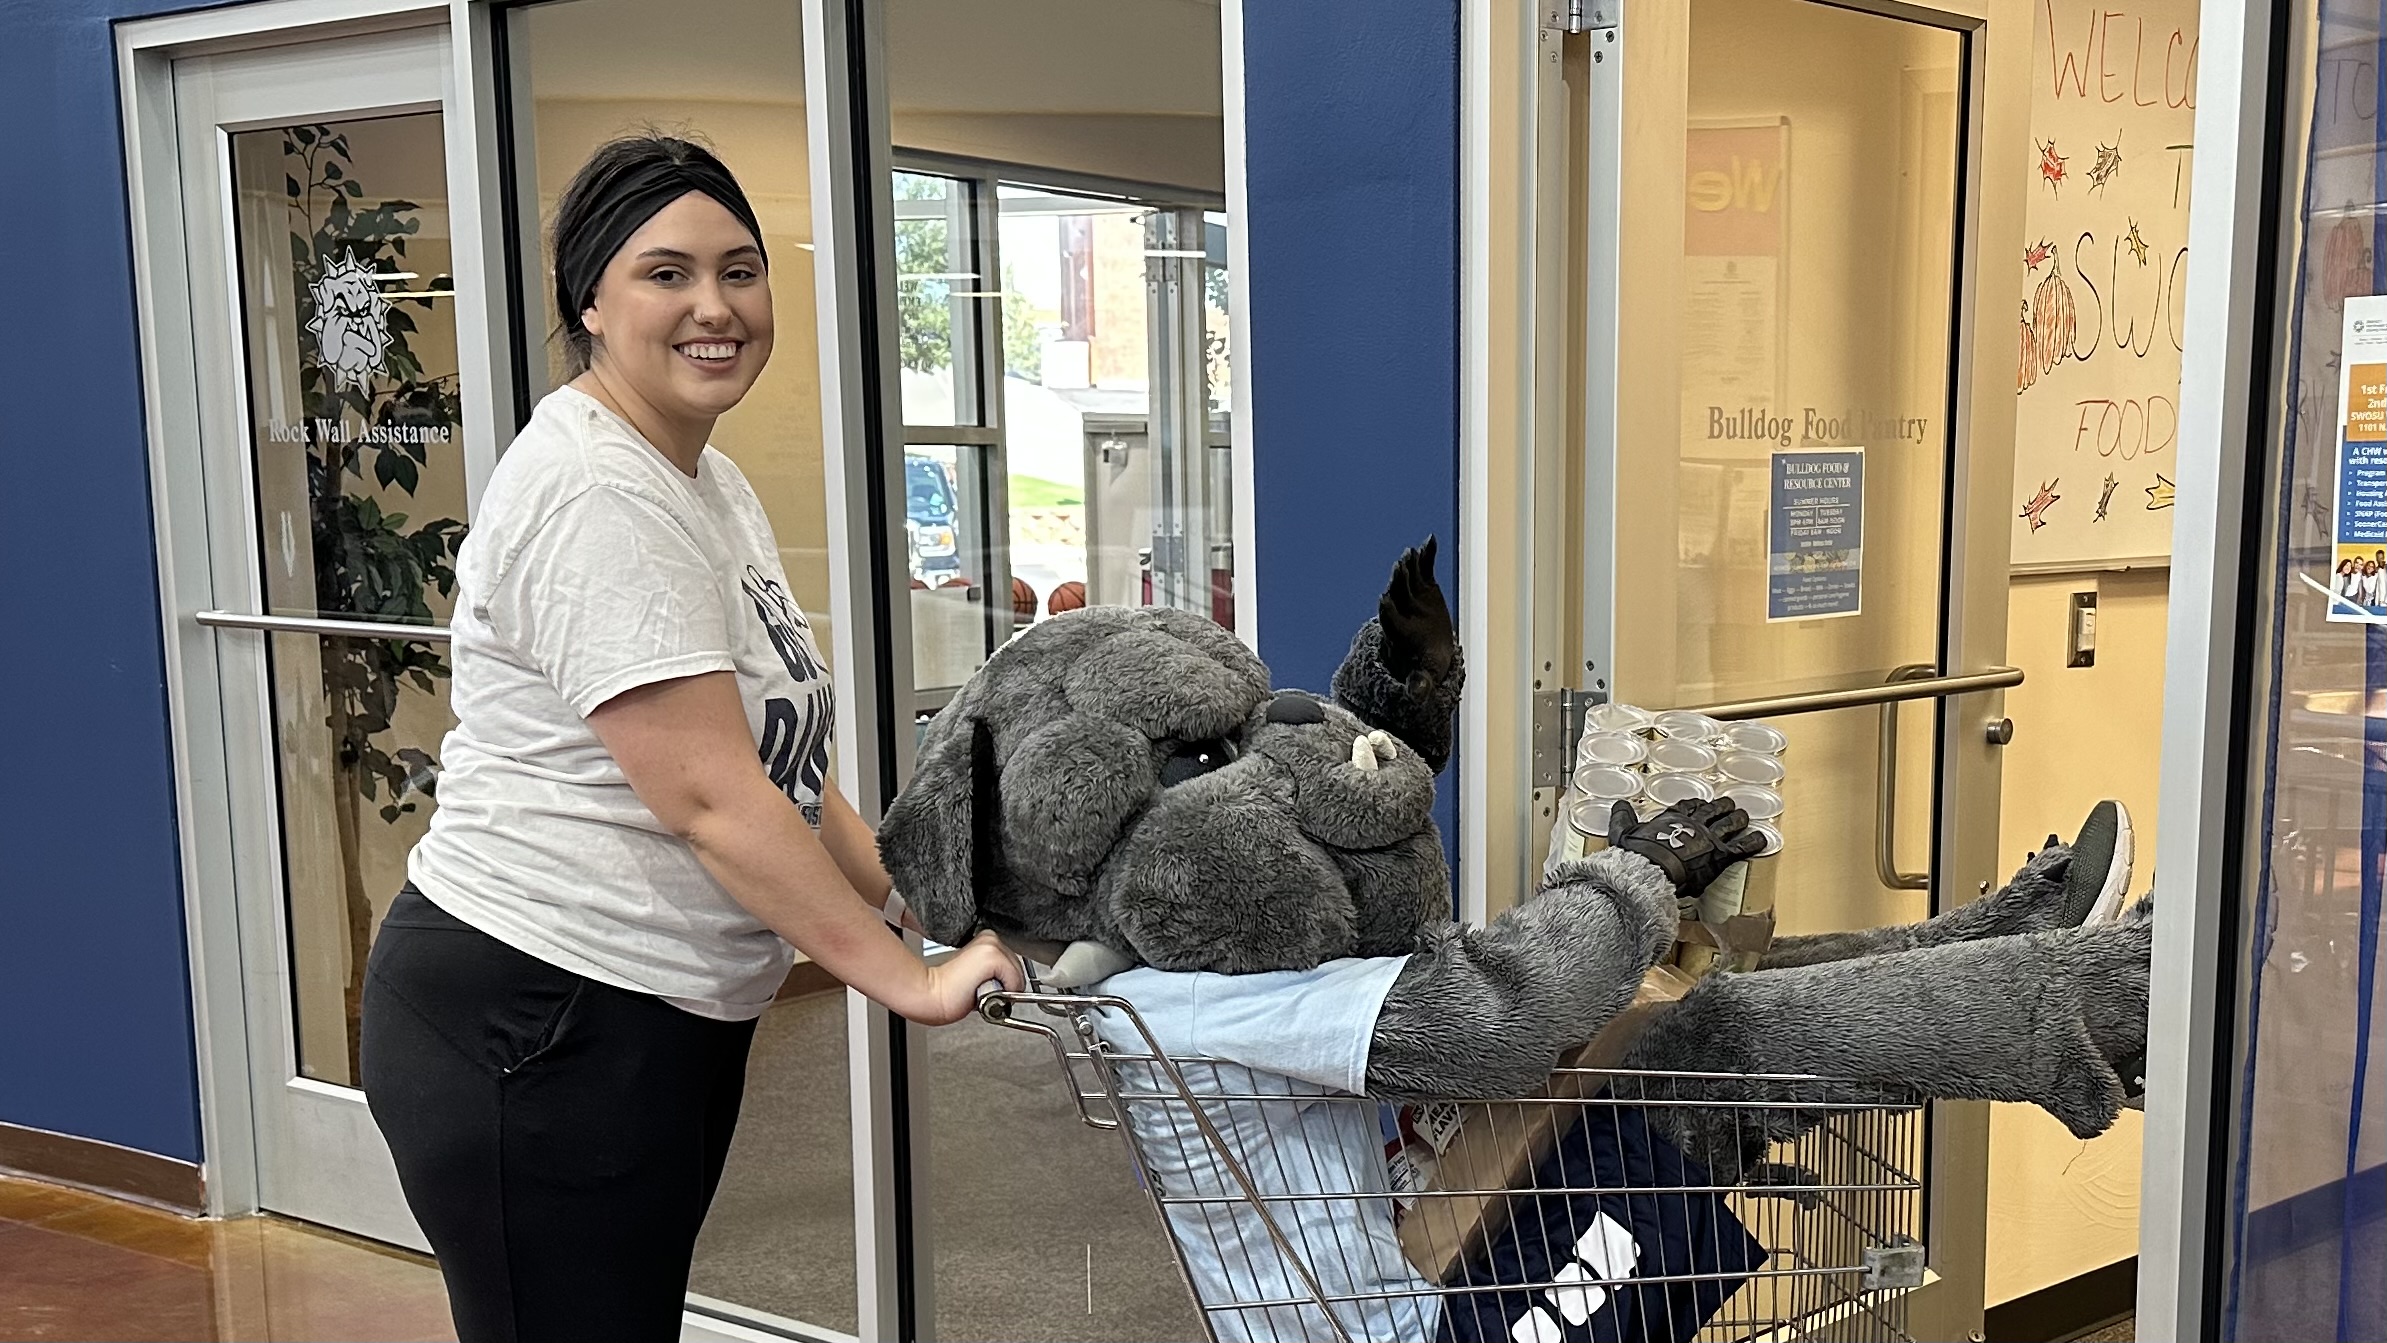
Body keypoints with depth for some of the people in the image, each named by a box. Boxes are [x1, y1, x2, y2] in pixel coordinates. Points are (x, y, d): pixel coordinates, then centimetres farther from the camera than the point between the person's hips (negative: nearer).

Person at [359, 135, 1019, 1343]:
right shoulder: (593, 495, -19)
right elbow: (709, 798, -24)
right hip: (533, 1027, -9)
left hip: (669, 1018, 9)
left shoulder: (711, 484, 12)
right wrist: (910, 981, -20)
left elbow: (781, 760, 14)